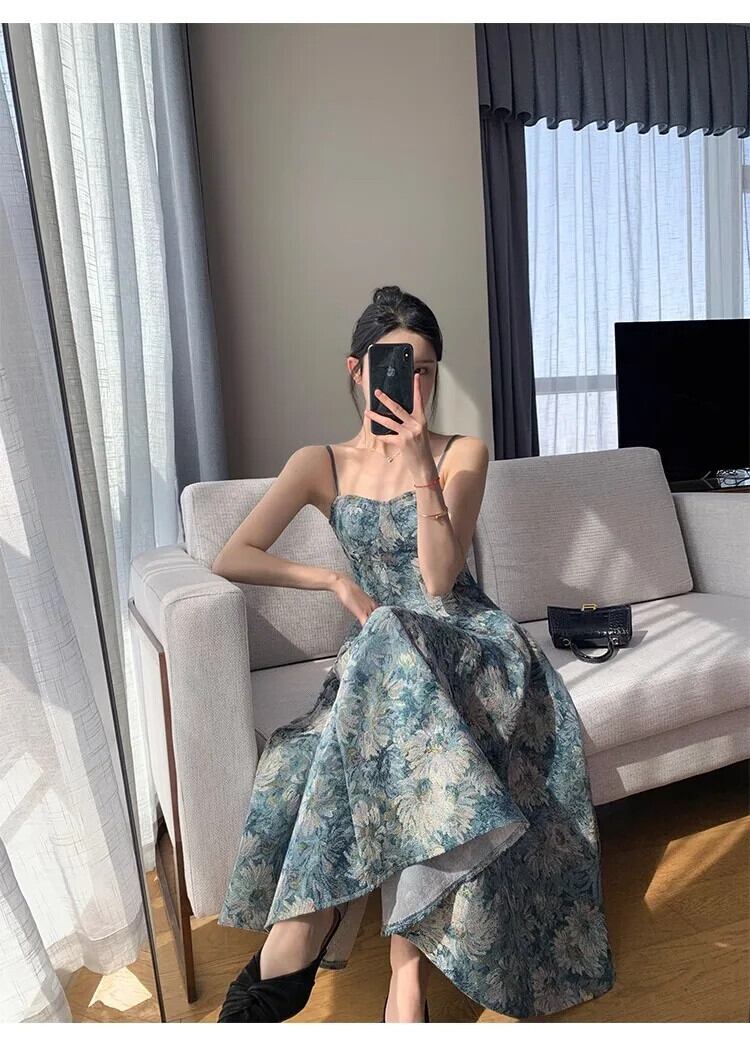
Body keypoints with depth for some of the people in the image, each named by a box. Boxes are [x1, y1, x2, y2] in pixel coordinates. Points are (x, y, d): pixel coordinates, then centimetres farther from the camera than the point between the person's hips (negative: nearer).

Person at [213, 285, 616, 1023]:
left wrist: (420, 465, -20)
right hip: (378, 651, 2)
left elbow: (438, 577, -11)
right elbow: (230, 559, -5)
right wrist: (335, 581, -13)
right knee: (413, 749, -34)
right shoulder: (321, 463, 5)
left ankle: (310, 916, -26)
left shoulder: (464, 454, 2)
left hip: (465, 640, -1)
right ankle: (409, 967, -18)